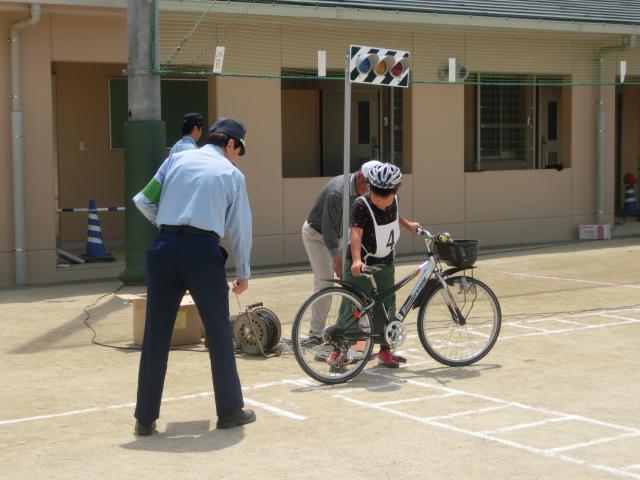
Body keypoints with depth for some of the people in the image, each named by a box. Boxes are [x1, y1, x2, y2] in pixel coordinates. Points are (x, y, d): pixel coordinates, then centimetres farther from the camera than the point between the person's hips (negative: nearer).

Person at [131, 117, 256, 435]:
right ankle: (230, 411, 19)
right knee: (219, 332, 10)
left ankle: (145, 418, 11)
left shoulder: (177, 159, 14)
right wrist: (243, 272, 20)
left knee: (156, 333, 7)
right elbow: (240, 227, 10)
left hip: (165, 248, 3)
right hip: (203, 250, -2)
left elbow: (143, 201, 9)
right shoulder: (232, 173, 9)